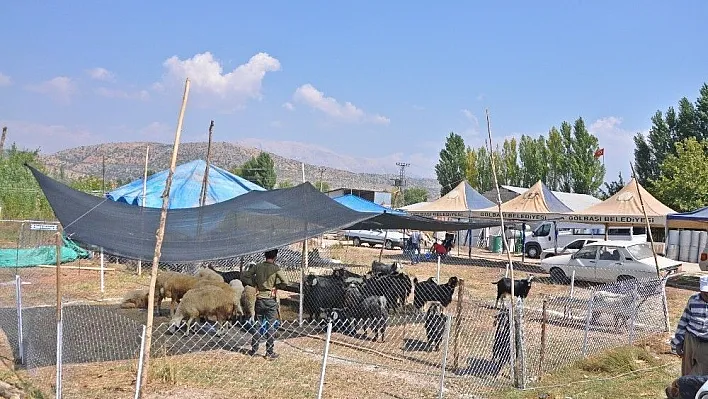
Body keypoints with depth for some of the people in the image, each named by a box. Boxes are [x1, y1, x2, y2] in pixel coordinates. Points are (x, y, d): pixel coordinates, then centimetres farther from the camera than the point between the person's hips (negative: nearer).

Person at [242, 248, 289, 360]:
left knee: (257, 325, 14)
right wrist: (275, 284, -2)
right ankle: (270, 352, 8)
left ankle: (254, 350, 20)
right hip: (271, 300, -3)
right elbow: (285, 281, -20)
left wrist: (254, 284, 5)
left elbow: (245, 277, 2)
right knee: (270, 326, 4)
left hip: (259, 299, 3)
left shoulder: (258, 267, 1)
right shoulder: (275, 268, -10)